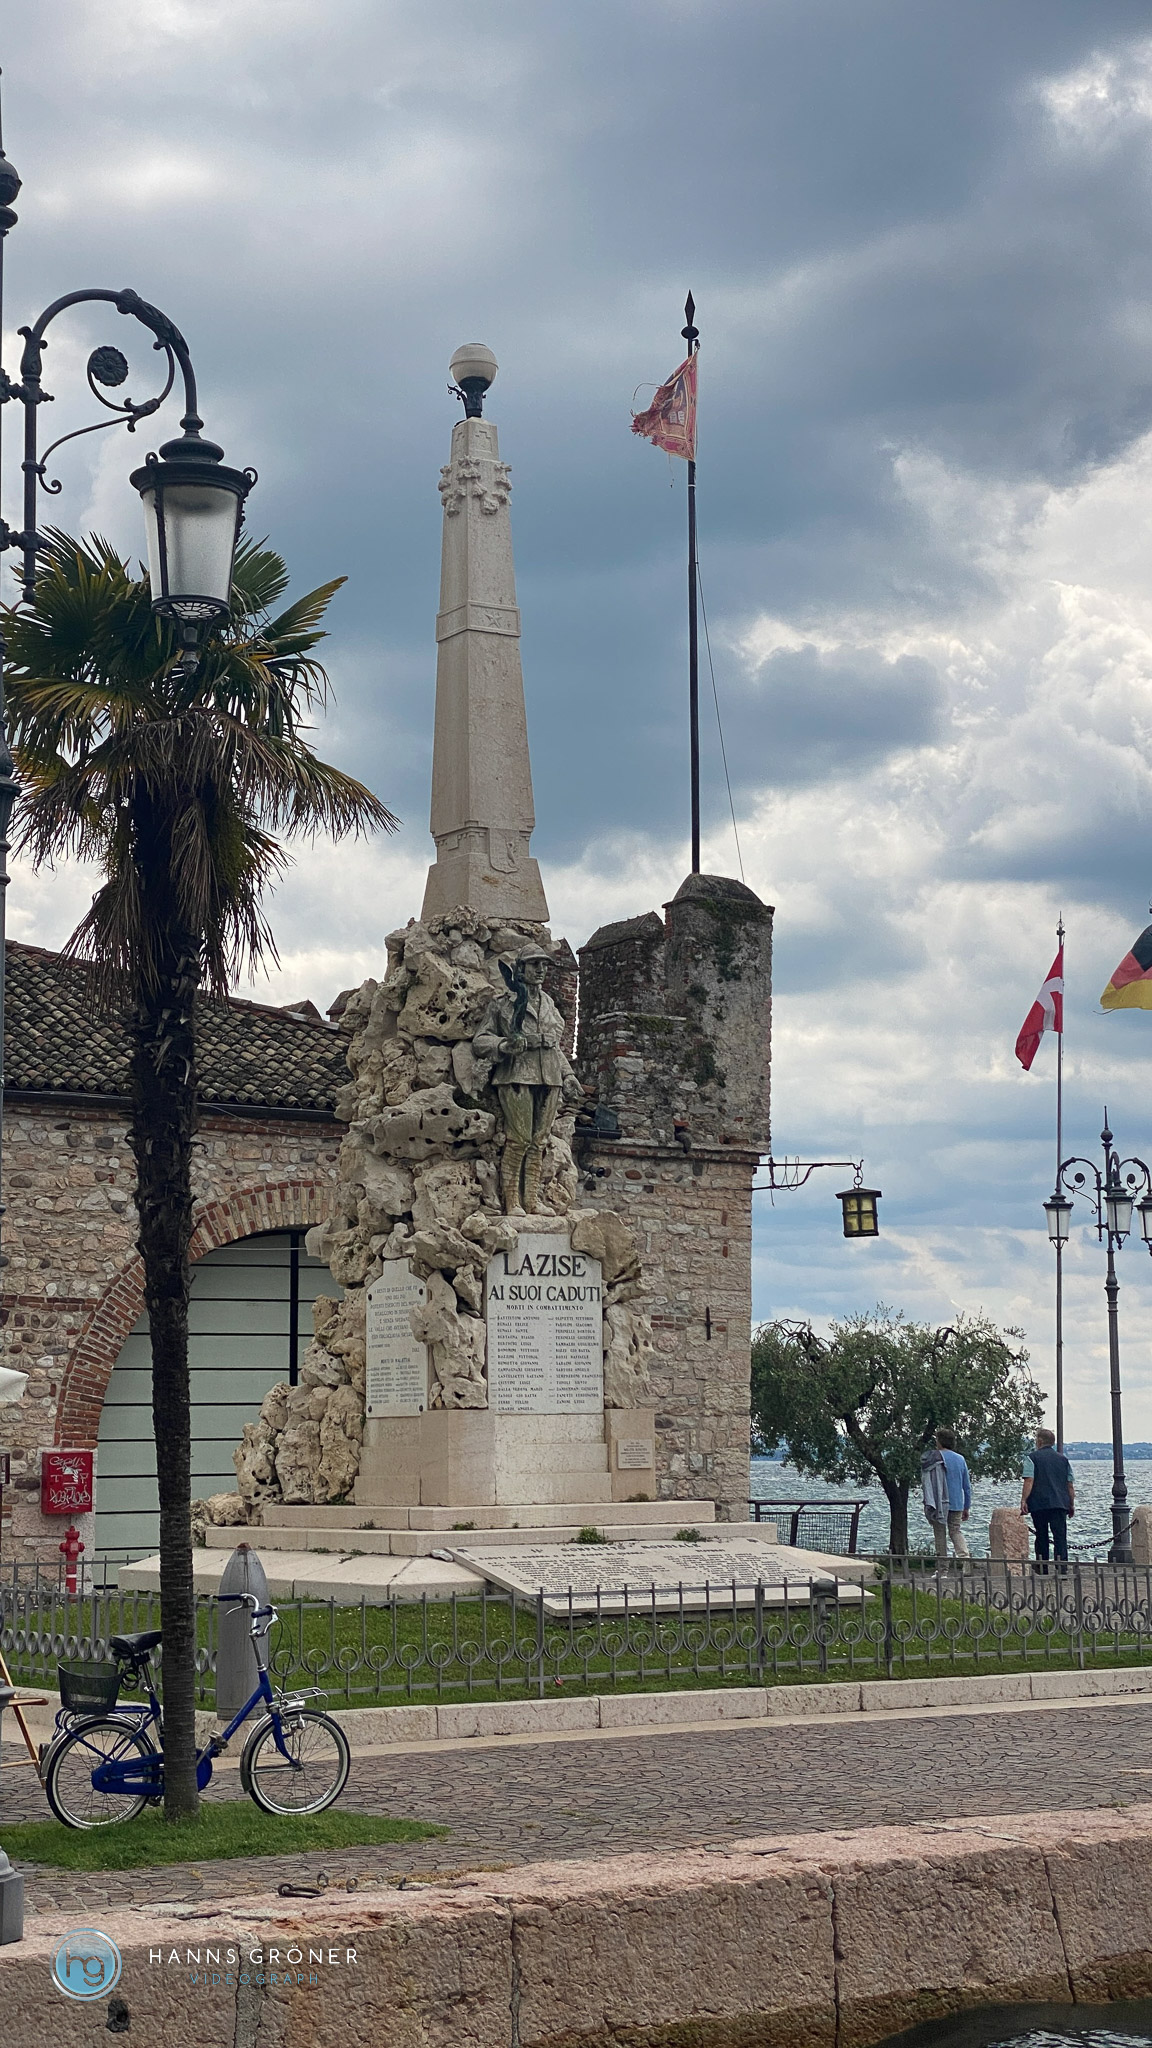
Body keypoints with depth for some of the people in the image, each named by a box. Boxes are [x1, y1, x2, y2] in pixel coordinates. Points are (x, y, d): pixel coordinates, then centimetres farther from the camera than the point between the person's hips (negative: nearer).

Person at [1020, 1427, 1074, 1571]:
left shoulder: (1032, 1457, 1)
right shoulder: (1062, 1459, 14)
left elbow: (1029, 1481, -10)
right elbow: (1070, 1485, 15)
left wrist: (1023, 1501, -11)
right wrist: (1072, 1505, 21)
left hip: (1039, 1504, -2)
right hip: (1060, 1504, 2)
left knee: (1042, 1538, 7)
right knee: (1060, 1536, -4)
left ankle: (1042, 1570, 9)